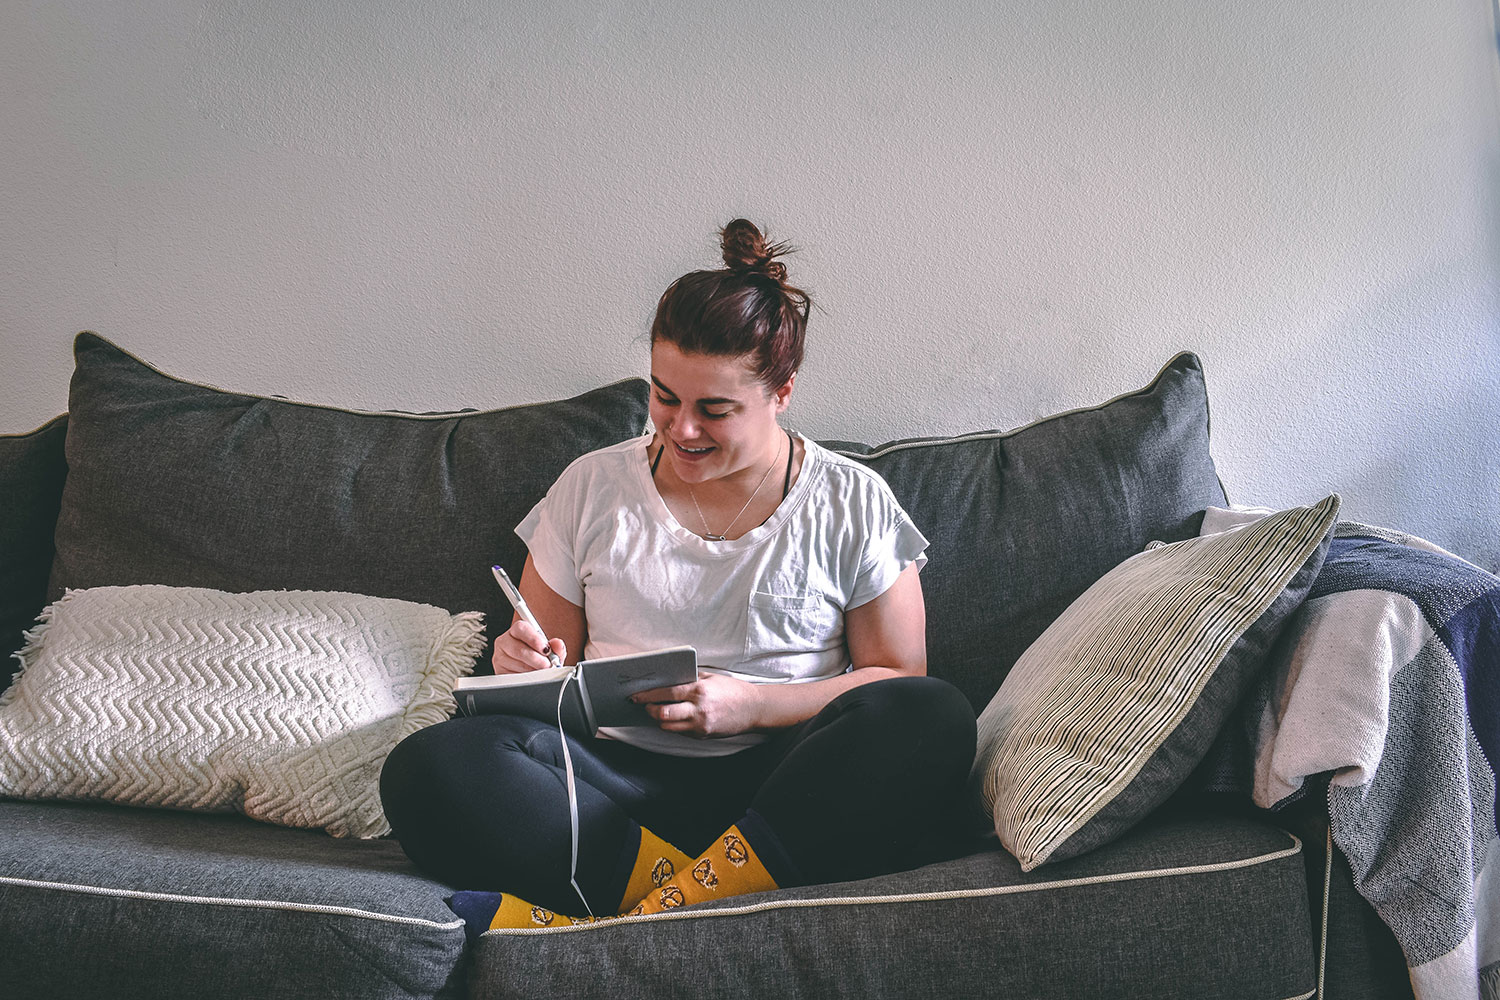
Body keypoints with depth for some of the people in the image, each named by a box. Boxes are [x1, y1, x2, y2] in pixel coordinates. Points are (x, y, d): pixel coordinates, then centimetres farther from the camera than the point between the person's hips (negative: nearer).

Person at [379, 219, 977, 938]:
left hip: (782, 784, 0)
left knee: (937, 717, -32)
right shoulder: (592, 489, 11)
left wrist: (750, 705, -10)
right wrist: (523, 663, -8)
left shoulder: (853, 504, 7)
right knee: (427, 769, -27)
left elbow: (899, 678, 4)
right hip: (622, 781, 1)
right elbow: (548, 654, 17)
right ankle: (715, 887, -30)